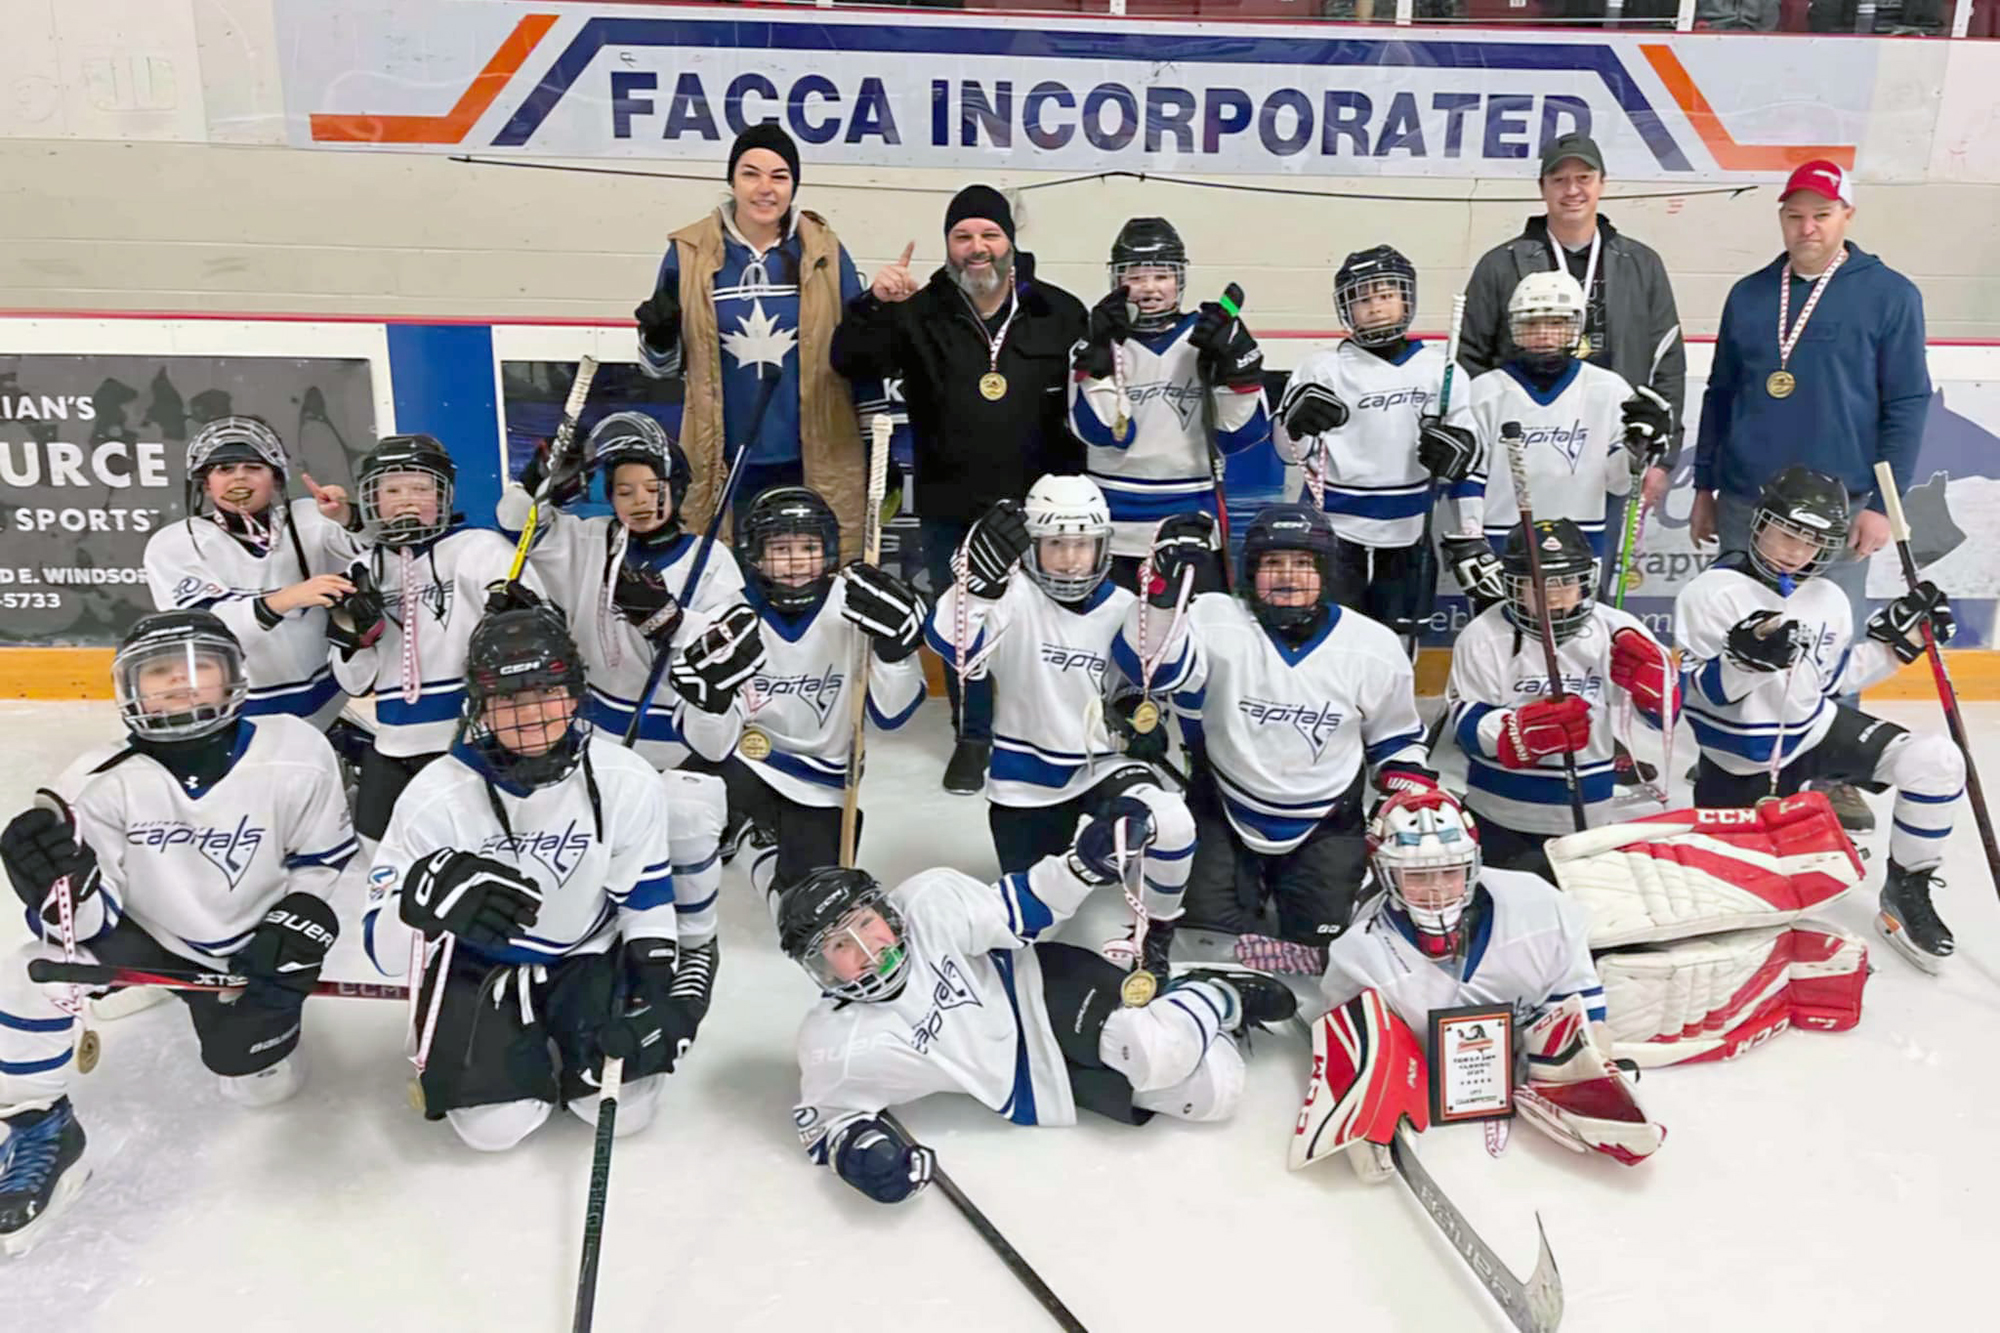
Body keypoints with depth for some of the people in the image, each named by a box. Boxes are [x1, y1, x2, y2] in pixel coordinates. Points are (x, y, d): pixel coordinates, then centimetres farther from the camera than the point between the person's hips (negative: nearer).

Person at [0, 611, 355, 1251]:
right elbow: (90, 922, -23)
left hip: (248, 946, 1)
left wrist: (300, 922, -17)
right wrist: (61, 878, -44)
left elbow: (324, 853, -5)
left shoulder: (295, 755, -24)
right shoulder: (100, 782, -24)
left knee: (264, 1085, 5)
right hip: (143, 932, 0)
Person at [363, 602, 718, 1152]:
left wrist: (658, 990, -11)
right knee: (495, 1125, -10)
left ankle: (560, 1042, 25)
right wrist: (424, 897, -45)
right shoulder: (436, 796, -24)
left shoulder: (628, 782, -19)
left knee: (624, 1108, -7)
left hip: (588, 956, 1)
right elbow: (383, 941, -22)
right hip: (477, 966, -1)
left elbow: (647, 898, -4)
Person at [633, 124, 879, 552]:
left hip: (817, 466, 0)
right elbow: (665, 366, 9)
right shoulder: (690, 253, 2)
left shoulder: (825, 252, 2)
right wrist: (659, 336, -14)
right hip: (723, 468, 0)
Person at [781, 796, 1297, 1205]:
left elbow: (1019, 916, -10)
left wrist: (1088, 862, -25)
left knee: (1214, 1089, -24)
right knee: (1209, 1091, -9)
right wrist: (858, 1149, -24)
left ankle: (1222, 998, 10)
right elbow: (828, 1116, -3)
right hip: (1035, 1085, 1)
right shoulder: (834, 1045, -19)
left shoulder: (928, 902, -22)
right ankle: (1206, 1001, 22)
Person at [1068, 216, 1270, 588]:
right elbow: (1102, 431, -12)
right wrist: (1101, 352, -19)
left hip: (1193, 530, 1)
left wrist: (1234, 364, -14)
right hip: (1113, 532, 0)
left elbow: (1240, 435, -1)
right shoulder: (1096, 343, 3)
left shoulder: (1208, 338, 4)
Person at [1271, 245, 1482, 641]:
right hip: (1334, 529, -3)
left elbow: (1469, 456, 7)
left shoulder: (1440, 370, 3)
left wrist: (1468, 535, -2)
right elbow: (1287, 449, -9)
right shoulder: (1324, 369, -4)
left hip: (1407, 536, 3)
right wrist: (1297, 421, -31)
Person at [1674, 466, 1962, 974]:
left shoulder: (1829, 599, 2)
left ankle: (1907, 893, -1)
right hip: (1740, 759, -4)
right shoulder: (1711, 592, -17)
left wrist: (1898, 637, 3)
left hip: (1815, 730, 4)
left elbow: (1835, 679, 11)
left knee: (1935, 760, -17)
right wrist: (1744, 659, -39)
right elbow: (1697, 689, -21)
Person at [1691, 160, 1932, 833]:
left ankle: (1835, 775, 17)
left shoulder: (1890, 295, -1)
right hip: (1745, 502, 3)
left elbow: (1907, 404, -3)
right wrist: (1705, 487, 12)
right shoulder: (1748, 296, 8)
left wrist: (1881, 503, -8)